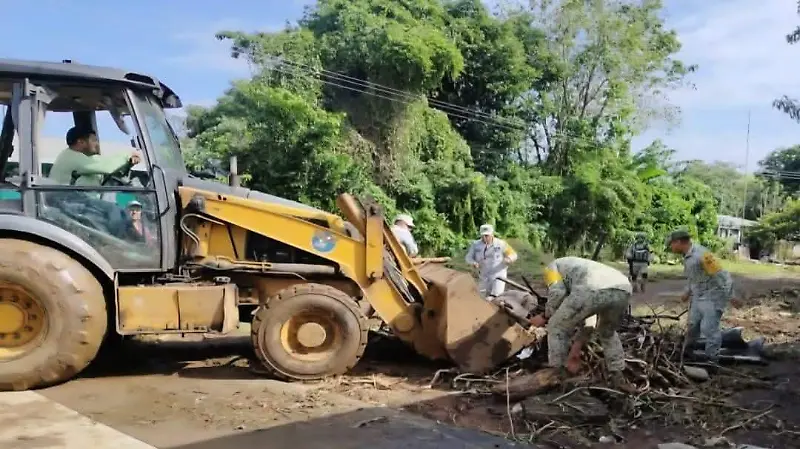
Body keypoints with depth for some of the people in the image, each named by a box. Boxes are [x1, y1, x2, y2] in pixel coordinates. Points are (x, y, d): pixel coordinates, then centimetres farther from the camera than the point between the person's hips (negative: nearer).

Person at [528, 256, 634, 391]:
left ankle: (557, 376, 22)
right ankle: (617, 377, 35)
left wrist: (544, 316, 21)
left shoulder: (552, 266, 29)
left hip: (595, 289, -7)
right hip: (623, 289, 7)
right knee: (608, 333, 37)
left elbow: (557, 292, 6)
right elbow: (590, 320, 43)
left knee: (557, 327, 16)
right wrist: (577, 348, 46)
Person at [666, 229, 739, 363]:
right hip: (698, 297, 9)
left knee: (709, 329, -6)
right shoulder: (687, 257, 6)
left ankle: (712, 359, 7)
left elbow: (721, 275, -23)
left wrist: (730, 296, -20)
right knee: (692, 326, 19)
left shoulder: (701, 255, -25)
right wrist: (687, 292, 22)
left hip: (712, 298, -9)